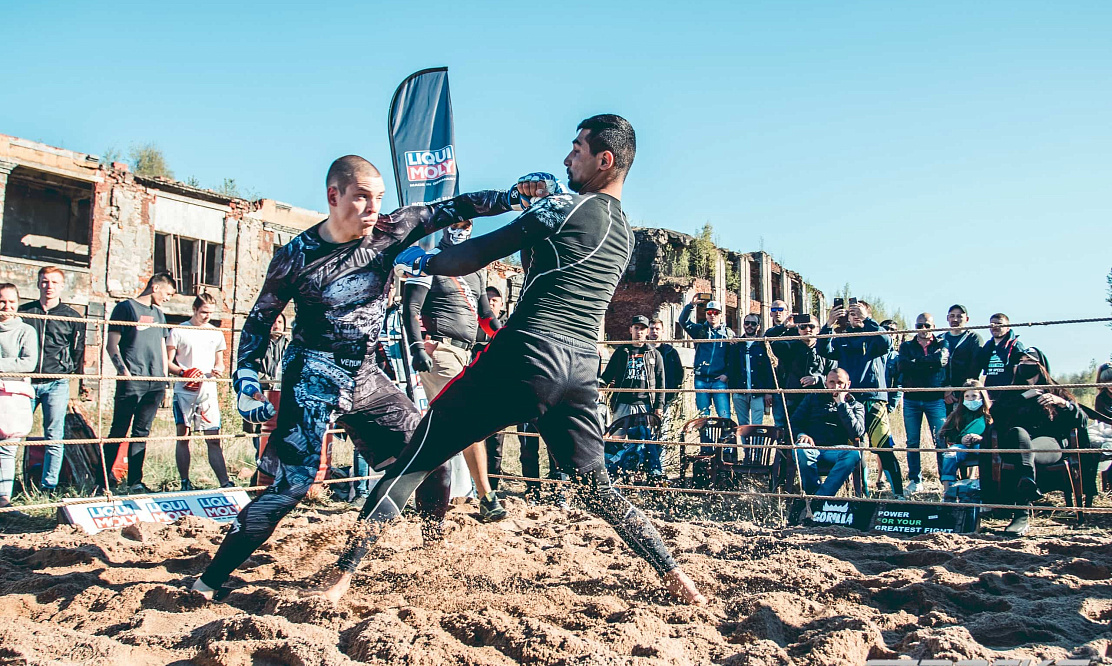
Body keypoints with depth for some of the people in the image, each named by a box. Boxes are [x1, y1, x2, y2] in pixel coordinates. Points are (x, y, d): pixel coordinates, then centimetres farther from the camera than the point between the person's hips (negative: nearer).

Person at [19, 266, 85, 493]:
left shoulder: (72, 317, 9)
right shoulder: (23, 312, 11)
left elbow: (78, 354, 12)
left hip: (57, 384, -1)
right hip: (25, 382, 1)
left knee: (54, 438, -2)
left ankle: (48, 487, 5)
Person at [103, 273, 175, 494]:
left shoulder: (158, 313, 21)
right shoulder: (126, 307, 1)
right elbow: (112, 345, -4)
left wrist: (164, 379, 16)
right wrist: (124, 371, -14)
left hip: (155, 383, 6)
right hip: (131, 381, -6)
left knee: (142, 433, 8)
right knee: (119, 431, -4)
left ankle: (135, 482, 12)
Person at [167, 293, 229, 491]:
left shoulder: (216, 333, 13)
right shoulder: (178, 331, 3)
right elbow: (167, 362, 2)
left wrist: (218, 370, -3)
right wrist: (183, 372, -16)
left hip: (208, 391, 2)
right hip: (184, 391, -2)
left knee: (214, 439, -2)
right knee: (183, 436, 0)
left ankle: (225, 482, -5)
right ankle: (185, 483, 8)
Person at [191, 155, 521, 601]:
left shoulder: (388, 232, -4)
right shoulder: (296, 256, -10)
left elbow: (451, 210, -3)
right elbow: (260, 321, 0)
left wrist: (517, 198, -10)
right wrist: (246, 382, -8)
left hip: (365, 376, 6)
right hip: (313, 379, -5)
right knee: (292, 484, -14)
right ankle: (211, 579, -3)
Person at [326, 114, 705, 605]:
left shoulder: (570, 207, -3)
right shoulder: (625, 233, 18)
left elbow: (474, 256, -1)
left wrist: (422, 262, 14)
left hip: (528, 354, -7)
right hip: (582, 368, 7)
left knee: (418, 454, 0)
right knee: (597, 490, 21)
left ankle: (341, 574, -1)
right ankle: (678, 580, 20)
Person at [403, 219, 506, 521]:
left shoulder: (476, 269, 21)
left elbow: (485, 313, 25)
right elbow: (411, 308, -8)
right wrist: (417, 347, -21)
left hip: (464, 352, 8)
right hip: (439, 348, -8)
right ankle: (486, 497, -12)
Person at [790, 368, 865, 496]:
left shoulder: (856, 406, 18)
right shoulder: (814, 398, 20)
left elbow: (857, 433, -1)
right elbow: (795, 421, 14)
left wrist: (841, 404, -2)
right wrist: (801, 434, -10)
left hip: (837, 451, 0)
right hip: (813, 446, 0)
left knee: (854, 454, -35)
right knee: (801, 449, -36)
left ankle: (820, 497, -37)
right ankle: (813, 493, -26)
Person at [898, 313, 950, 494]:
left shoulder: (942, 343, 9)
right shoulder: (906, 346, 12)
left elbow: (942, 360, -13)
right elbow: (903, 365, -7)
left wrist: (916, 362, -7)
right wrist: (929, 363, -10)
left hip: (935, 399, -2)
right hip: (911, 399, 2)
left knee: (940, 441, -6)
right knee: (912, 442, 4)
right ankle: (914, 480, 11)